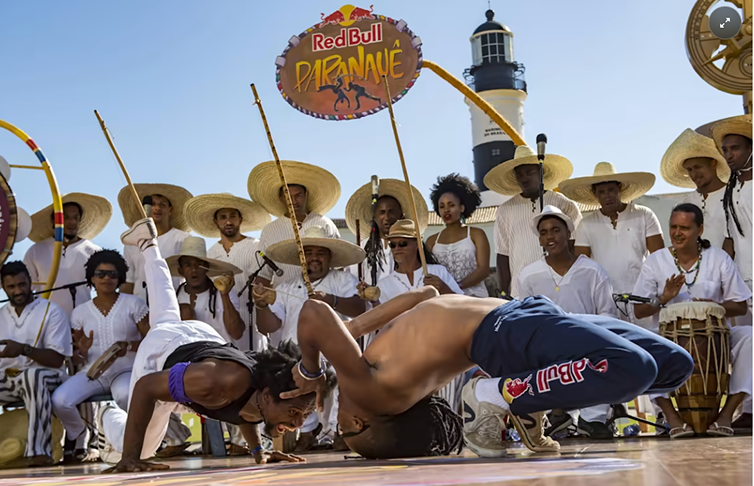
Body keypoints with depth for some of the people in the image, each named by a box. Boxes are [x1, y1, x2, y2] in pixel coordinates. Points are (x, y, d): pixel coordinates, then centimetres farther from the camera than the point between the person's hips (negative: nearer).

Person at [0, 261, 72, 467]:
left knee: (32, 376, -40)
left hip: (42, 375, -4)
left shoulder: (51, 312, 2)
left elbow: (57, 359, -7)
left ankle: (38, 451, -46)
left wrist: (24, 349, -23)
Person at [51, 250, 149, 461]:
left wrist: (128, 346, -20)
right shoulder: (81, 312, 13)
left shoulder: (133, 304, 5)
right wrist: (81, 351, -10)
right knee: (59, 400, -27)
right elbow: (76, 355, 14)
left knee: (125, 395, -40)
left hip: (125, 370, -3)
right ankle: (78, 434, 8)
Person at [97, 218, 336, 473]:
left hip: (204, 337, 6)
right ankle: (108, 416, 33)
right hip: (162, 349, -5)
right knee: (140, 449, 1)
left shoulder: (271, 392, -30)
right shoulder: (218, 381, -51)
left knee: (168, 319, 38)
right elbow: (145, 386, -37)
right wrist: (129, 457, -40)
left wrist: (257, 450, -9)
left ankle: (148, 244, 56)